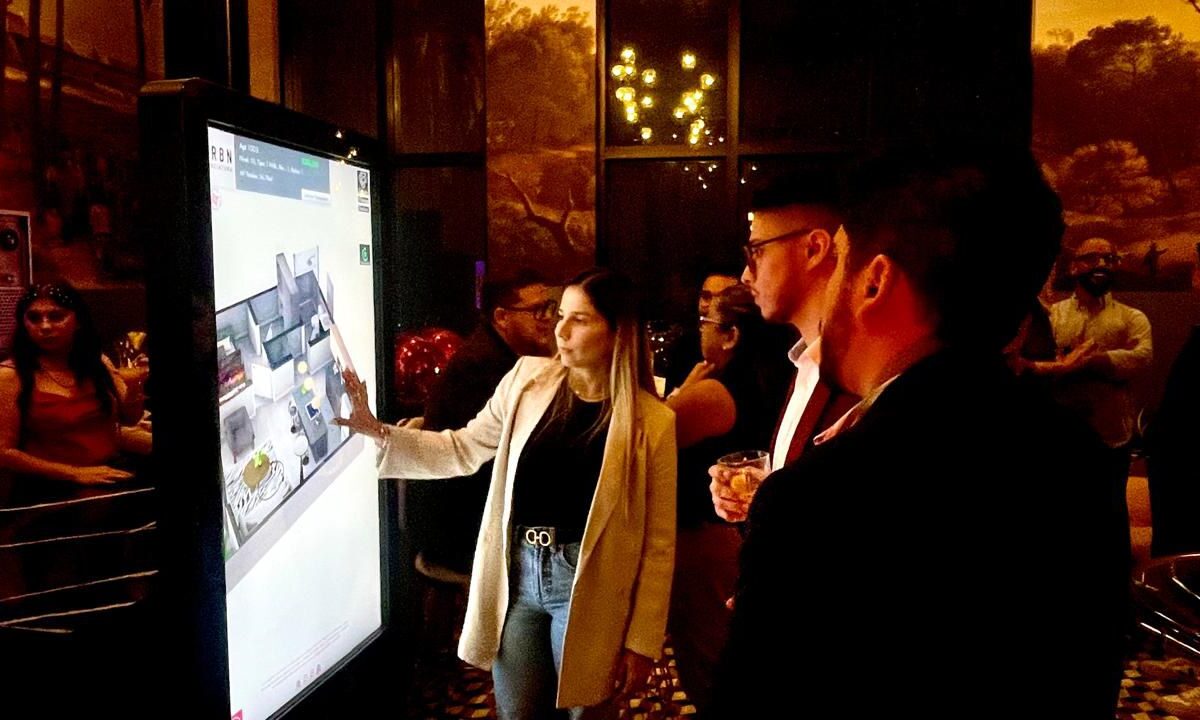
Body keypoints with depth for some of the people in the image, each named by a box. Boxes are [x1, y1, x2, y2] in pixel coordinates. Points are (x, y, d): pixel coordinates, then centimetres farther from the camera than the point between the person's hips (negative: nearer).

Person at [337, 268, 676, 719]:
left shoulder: (652, 421, -9)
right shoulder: (527, 379, 1)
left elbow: (658, 542, -6)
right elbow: (463, 450, 9)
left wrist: (643, 639, -5)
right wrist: (376, 430, -3)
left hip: (588, 589, -3)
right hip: (518, 576, 3)